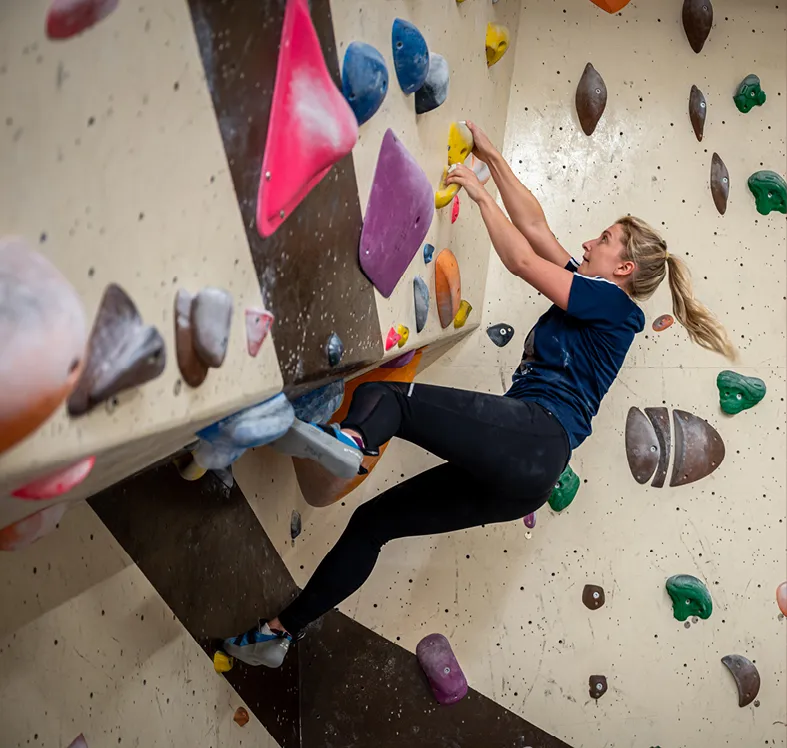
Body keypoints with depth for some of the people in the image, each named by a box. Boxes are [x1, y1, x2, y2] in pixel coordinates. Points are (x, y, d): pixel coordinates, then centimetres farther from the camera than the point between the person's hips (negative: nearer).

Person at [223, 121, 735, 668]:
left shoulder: (612, 302, 3)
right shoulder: (587, 292, 27)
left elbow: (522, 260, -3)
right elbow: (534, 224, 26)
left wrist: (480, 193, 7)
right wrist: (493, 158, 27)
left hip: (535, 435, -9)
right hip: (522, 466, 9)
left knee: (381, 393, -21)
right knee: (372, 522, 6)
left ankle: (351, 437, -55)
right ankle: (279, 632, 11)